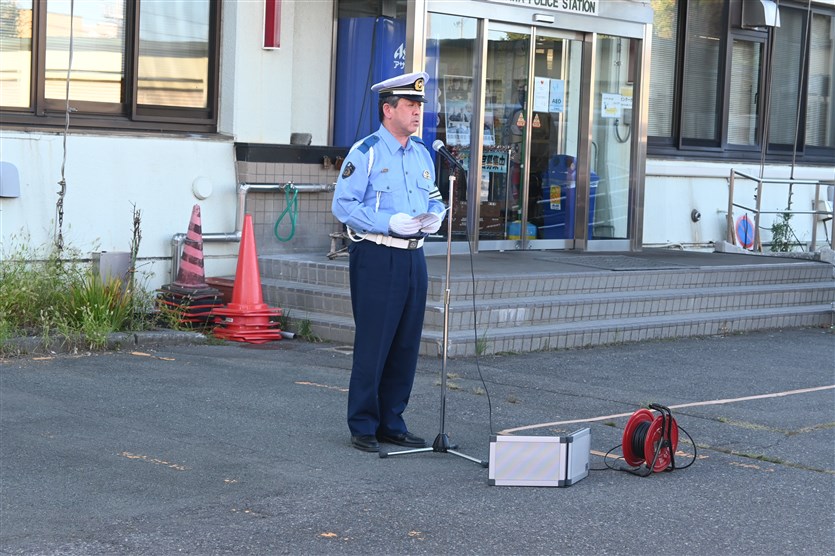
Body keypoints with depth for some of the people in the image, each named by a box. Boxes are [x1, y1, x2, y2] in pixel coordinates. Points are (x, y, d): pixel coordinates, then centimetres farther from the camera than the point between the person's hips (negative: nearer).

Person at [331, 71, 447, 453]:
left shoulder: (422, 154, 15)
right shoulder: (365, 153, -7)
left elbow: (434, 199, 25)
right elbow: (343, 205, -12)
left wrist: (435, 216, 1)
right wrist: (390, 223, -20)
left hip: (413, 257, 7)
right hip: (376, 258, -7)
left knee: (406, 344, 9)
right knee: (372, 343, -4)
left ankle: (392, 422, 20)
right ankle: (363, 427, 6)